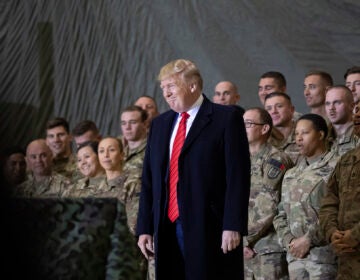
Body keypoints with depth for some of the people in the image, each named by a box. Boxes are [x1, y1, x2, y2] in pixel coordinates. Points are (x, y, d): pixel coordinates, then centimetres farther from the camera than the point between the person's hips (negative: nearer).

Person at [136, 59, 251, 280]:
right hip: (168, 231, 6)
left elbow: (238, 176, -8)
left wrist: (233, 226, -15)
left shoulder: (226, 118, -1)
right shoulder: (160, 124, 18)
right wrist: (145, 228, 9)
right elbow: (149, 180, 17)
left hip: (209, 230, -6)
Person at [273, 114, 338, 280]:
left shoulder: (334, 168, -4)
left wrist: (308, 240, -14)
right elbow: (281, 214, 19)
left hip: (323, 253, -7)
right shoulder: (291, 175, 20)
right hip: (295, 255, 7)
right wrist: (289, 241, 1)